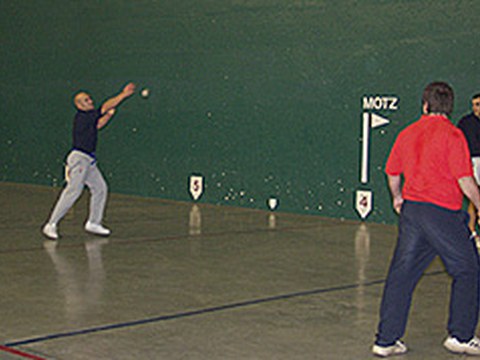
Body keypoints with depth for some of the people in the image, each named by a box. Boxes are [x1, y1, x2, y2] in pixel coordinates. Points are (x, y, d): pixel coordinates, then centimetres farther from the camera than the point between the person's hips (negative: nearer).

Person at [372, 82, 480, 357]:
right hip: (442, 211, -5)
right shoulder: (452, 135, -9)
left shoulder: (407, 134, 8)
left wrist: (398, 198, 37)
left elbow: (392, 173, 19)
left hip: (410, 209, 6)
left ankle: (386, 340, 10)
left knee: (401, 274, 9)